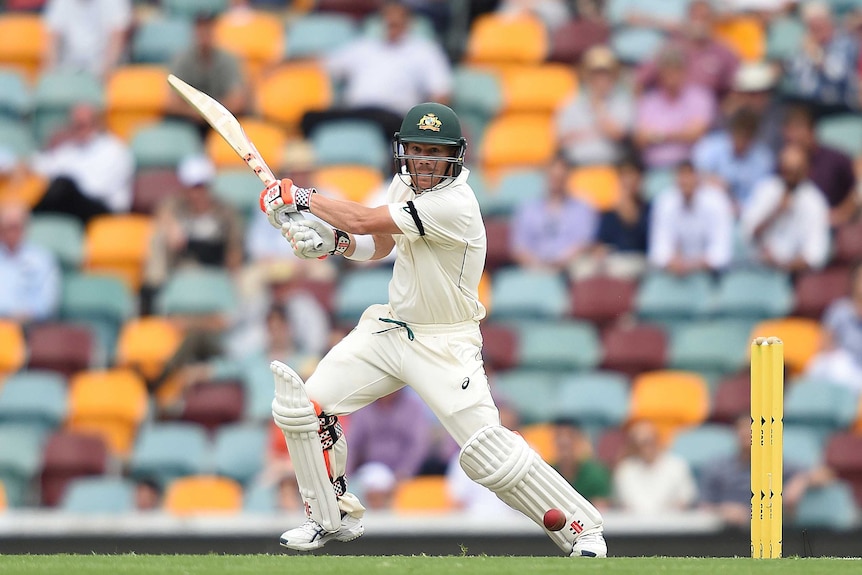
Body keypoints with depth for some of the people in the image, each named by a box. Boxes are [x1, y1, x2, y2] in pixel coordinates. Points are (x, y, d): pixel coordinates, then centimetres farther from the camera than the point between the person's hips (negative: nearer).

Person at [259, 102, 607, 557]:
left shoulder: (455, 204, -26)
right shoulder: (406, 182, 1)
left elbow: (364, 220, -25)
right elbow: (379, 245, 16)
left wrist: (300, 197, -14)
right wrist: (334, 241, -4)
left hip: (444, 346, -8)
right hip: (389, 329, 8)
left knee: (487, 450, -18)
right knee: (305, 407, -1)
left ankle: (581, 528, -4)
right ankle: (333, 519, 18)